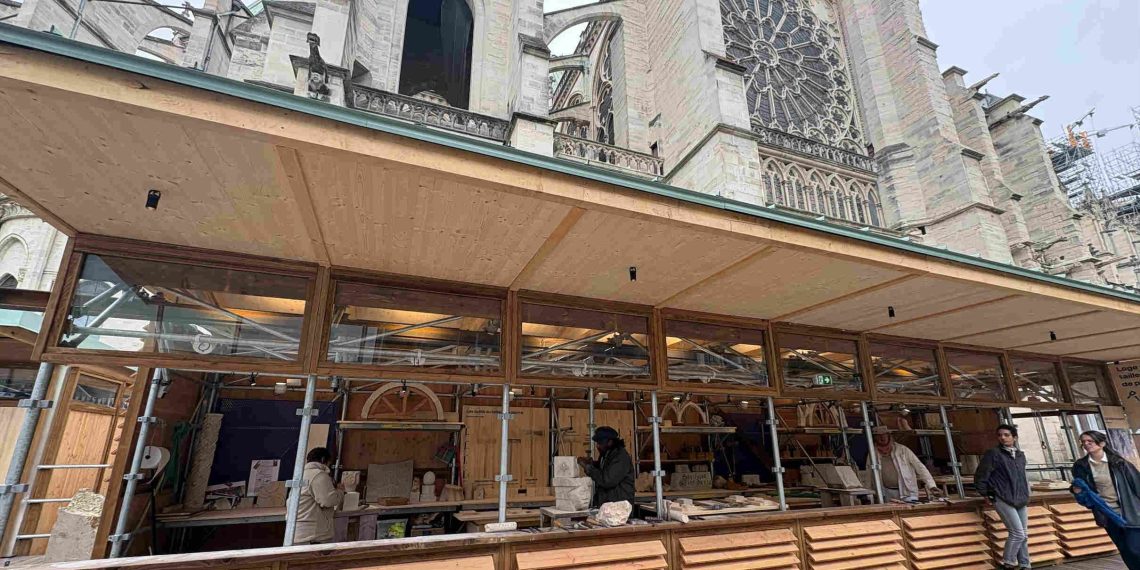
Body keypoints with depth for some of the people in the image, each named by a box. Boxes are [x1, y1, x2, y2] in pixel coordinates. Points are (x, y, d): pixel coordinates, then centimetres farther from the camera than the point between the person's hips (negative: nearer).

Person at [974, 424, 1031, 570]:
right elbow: (980, 477, -9)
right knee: (1017, 533, -10)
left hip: (1021, 501, 7)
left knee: (1024, 535, 11)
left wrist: (1025, 495, 16)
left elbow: (1023, 476, 23)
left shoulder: (1021, 455, 8)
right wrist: (987, 496, -3)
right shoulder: (993, 454, -12)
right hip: (1003, 500, -6)